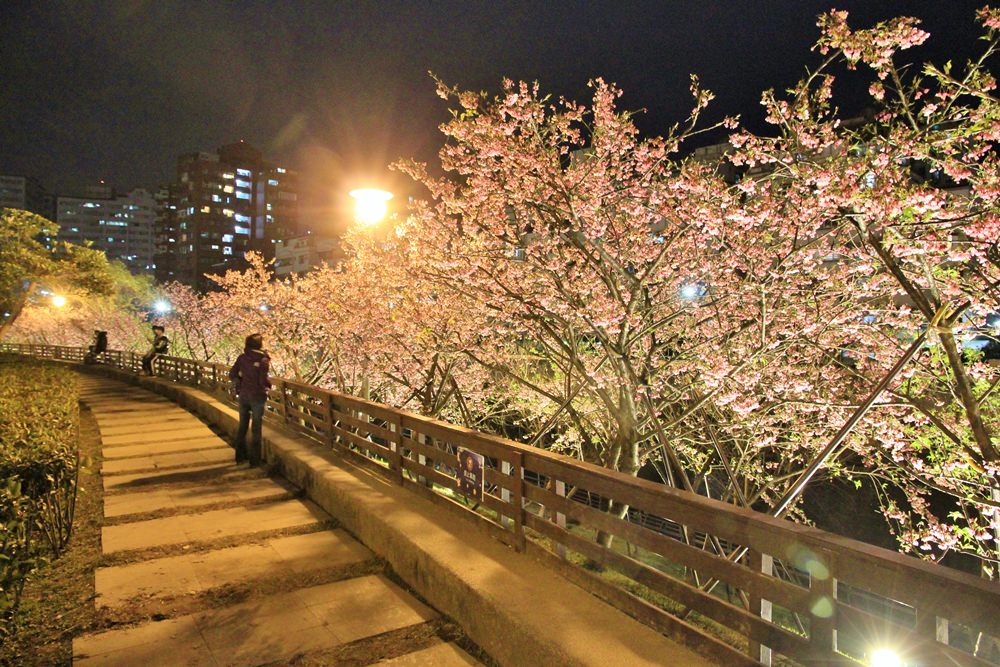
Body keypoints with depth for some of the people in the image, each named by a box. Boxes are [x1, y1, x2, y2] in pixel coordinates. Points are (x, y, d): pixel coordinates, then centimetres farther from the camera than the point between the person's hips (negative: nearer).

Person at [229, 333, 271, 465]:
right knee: (256, 429, 7)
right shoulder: (263, 360, -15)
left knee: (242, 426, 18)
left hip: (243, 395, 5)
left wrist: (240, 383, 13)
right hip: (257, 396, -5)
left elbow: (232, 375, 0)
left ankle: (240, 455, 29)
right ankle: (255, 459, 13)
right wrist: (269, 384, -1)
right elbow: (263, 380, -21)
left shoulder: (242, 358, -1)